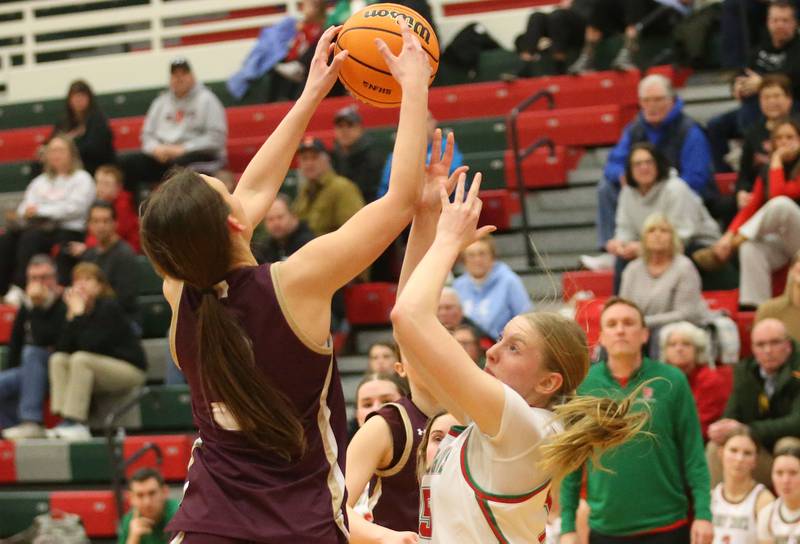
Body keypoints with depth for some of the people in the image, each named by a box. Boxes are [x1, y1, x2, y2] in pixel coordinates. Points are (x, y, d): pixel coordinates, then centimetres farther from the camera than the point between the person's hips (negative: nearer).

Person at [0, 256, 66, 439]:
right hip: (33, 371, 7)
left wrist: (37, 307, -23)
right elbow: (15, 345, 16)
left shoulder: (64, 305, -16)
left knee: (32, 353, -34)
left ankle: (32, 423, -37)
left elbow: (44, 339, -28)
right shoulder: (26, 307, 8)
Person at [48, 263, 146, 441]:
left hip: (130, 369, -7)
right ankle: (65, 420, -22)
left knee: (80, 359, -28)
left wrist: (79, 314, -20)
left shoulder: (109, 307, -15)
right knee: (58, 359, -10)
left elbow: (91, 345, -26)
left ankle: (76, 424, -31)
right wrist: (71, 316, -12)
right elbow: (62, 348, -4)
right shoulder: (79, 308, 4)